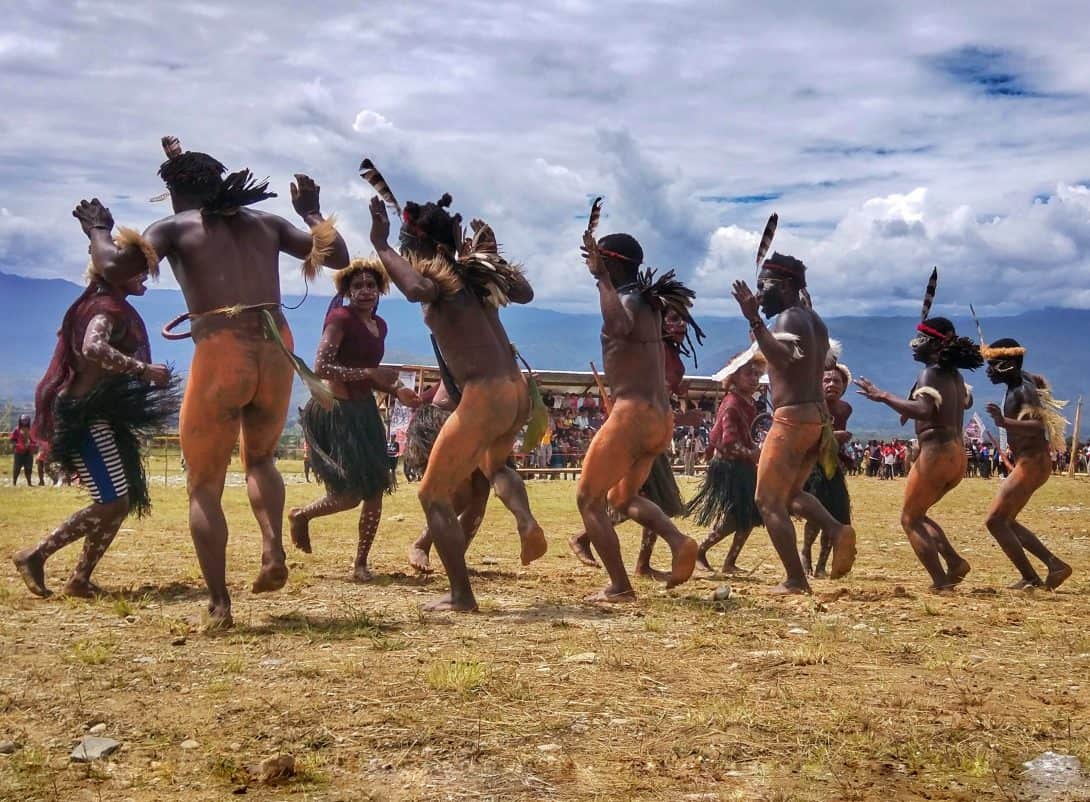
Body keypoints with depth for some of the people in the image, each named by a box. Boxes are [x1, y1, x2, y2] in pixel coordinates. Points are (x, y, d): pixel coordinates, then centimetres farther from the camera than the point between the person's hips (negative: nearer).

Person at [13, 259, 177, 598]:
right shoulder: (108, 306, -12)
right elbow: (93, 349, -31)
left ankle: (80, 579, 9)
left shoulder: (112, 307, 18)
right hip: (88, 415, -10)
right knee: (112, 502, -12)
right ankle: (35, 555, -4)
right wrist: (145, 370, -30)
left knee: (122, 501, 8)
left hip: (97, 415, 10)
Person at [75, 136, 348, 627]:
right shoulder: (266, 223, 18)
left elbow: (113, 268, -4)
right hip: (276, 351, 4)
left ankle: (218, 605, 2)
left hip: (221, 356, -4)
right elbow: (338, 256, 21)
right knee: (260, 458, 28)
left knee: (204, 485, 10)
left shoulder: (175, 227, 7)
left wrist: (97, 229, 15)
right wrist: (312, 212, 36)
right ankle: (274, 551, 4)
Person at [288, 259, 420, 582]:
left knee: (375, 491, 2)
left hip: (365, 412, 8)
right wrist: (371, 373, -25)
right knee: (350, 494, -9)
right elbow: (321, 368, -23)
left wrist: (396, 390, 7)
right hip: (336, 412, -8)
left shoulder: (379, 325, 11)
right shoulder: (340, 319, -13)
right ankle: (301, 515, 21)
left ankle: (361, 563, 14)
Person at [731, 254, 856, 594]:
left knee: (769, 501, -2)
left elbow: (782, 358, -30)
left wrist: (754, 320, -35)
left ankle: (796, 580, -4)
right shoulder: (814, 321, 18)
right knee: (791, 493, 22)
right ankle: (837, 530, -3)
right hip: (817, 416, 10)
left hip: (793, 418, -10)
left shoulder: (789, 318, -12)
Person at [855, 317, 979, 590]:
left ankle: (941, 581, -6)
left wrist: (883, 396, -25)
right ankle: (955, 562, 5)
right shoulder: (955, 375, 15)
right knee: (917, 514, 21)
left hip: (936, 453, -9)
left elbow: (924, 411, -29)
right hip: (957, 455, 9)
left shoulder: (930, 374, -12)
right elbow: (967, 400, 36)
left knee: (910, 519, 3)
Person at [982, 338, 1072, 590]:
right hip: (1027, 463, 10)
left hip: (1032, 464, -10)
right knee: (1006, 521, 14)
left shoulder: (1023, 390, -18)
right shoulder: (1023, 382, 9)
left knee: (995, 521, -10)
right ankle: (1055, 565, 12)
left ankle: (1031, 578, -7)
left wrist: (1005, 422, -42)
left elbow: (1039, 425, -31)